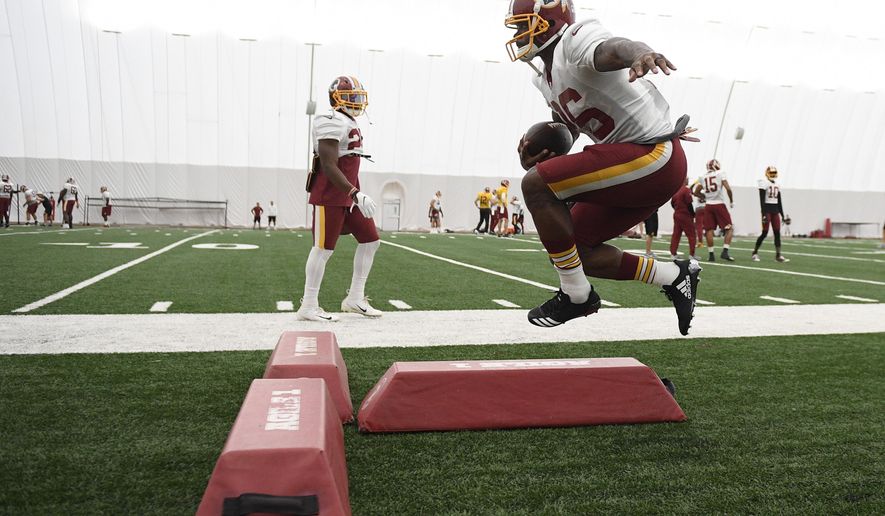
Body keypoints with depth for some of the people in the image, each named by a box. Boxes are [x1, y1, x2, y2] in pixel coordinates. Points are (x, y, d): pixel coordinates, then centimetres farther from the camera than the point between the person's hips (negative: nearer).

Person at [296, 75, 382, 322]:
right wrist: (356, 194, -27)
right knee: (323, 248, -3)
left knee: (370, 241, 9)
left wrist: (356, 194, 22)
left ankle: (355, 299, 17)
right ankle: (309, 307, 9)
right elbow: (329, 167, -22)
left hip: (347, 195, 10)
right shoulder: (333, 123, -14)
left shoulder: (351, 124, 17)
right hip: (330, 196, -10)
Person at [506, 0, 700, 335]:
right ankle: (674, 277, 21)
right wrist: (536, 158, 5)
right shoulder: (546, 79, 17)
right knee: (572, 249, 12)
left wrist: (640, 54, -57)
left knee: (536, 185, -20)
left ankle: (576, 295, -10)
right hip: (638, 163, 10)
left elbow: (613, 48, -33)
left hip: (652, 156, -10)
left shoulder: (575, 40, -10)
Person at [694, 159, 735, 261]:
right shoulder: (720, 173, -3)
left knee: (709, 230, 4)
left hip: (708, 206, 4)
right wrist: (731, 201, 2)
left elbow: (696, 192, 17)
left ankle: (711, 255, 4)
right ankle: (725, 252, -6)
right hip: (719, 205, -4)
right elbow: (728, 189, -10)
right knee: (729, 229, 5)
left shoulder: (703, 178, 9)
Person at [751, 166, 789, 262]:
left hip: (775, 210, 7)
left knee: (777, 233, 3)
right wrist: (764, 214, -20)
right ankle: (755, 252, 8)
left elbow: (779, 201, 18)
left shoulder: (777, 185, 15)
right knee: (765, 233, -7)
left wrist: (782, 214, 15)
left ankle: (778, 255, 5)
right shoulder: (764, 183, -6)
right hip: (767, 209, -7)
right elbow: (762, 200, -13)